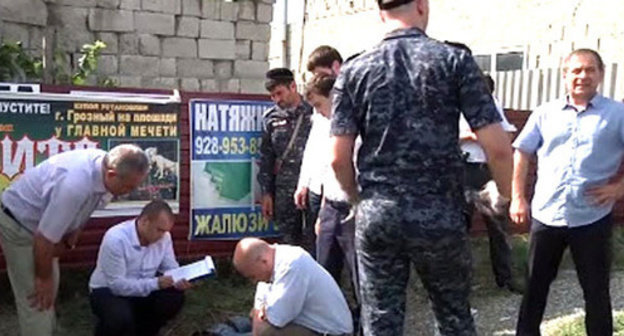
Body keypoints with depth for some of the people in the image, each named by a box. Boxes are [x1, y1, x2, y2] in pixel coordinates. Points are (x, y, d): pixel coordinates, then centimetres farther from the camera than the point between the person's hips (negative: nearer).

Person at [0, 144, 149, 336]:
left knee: (50, 288, 17)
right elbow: (44, 238, -30)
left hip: (43, 222, 8)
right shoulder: (74, 185, -40)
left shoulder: (104, 167, -15)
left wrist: (68, 241, 2)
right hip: (19, 223, -8)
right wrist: (43, 278, -16)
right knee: (36, 298, -7)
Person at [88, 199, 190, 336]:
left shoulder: (164, 236, -11)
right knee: (121, 317, -36)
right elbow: (117, 285, -30)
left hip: (143, 290, 6)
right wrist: (155, 283, -35)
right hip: (108, 291, -6)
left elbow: (171, 268, -2)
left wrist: (180, 281, -26)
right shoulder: (115, 239, -29)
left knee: (175, 297, -19)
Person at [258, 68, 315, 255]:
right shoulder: (271, 118, 10)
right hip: (284, 191, 3)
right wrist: (266, 193, 10)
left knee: (311, 245, -2)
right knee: (290, 243, 10)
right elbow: (266, 157, 13)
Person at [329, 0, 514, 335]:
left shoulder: (354, 70, 2)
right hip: (440, 217, -1)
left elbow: (339, 158, -1)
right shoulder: (455, 60, -3)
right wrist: (508, 195, 11)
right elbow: (497, 147, -7)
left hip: (376, 217, 1)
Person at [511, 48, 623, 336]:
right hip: (545, 215, 2)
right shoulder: (545, 113, 6)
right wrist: (518, 198, 3)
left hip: (592, 218, -2)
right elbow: (521, 153, 9)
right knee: (535, 285, 14)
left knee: (596, 290, 10)